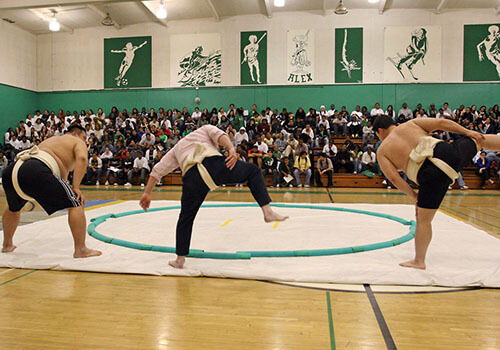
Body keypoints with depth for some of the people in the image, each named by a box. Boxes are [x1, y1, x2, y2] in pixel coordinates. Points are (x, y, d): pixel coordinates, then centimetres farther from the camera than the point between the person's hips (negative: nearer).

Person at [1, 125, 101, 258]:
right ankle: (81, 250, -5)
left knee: (14, 208, 35)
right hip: (36, 171, -9)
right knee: (75, 203, -2)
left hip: (11, 170, 9)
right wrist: (76, 187, -7)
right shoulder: (78, 142, 16)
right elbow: (82, 158, -7)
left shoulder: (50, 140, 39)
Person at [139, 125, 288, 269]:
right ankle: (267, 211, 6)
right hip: (213, 163, -3)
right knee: (253, 170, 18)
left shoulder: (176, 149, 41)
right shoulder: (205, 129, 34)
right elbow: (219, 134, 9)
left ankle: (180, 259, 26)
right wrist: (232, 149, -7)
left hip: (192, 176, 3)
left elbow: (157, 170, 35)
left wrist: (147, 194, 35)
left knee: (186, 218, 20)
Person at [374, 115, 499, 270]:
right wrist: (468, 132, 18)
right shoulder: (411, 123, 18)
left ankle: (419, 261, 18)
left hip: (432, 175, -3)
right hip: (448, 152, 3)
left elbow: (394, 178, 2)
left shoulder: (382, 151, 11)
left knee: (423, 220, 9)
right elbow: (441, 123, 10)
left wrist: (413, 195, 10)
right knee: (479, 140, 33)